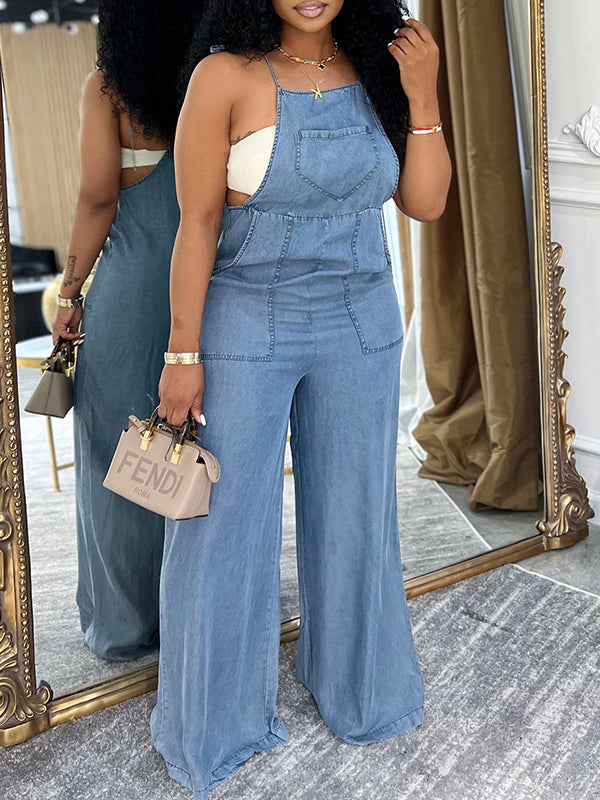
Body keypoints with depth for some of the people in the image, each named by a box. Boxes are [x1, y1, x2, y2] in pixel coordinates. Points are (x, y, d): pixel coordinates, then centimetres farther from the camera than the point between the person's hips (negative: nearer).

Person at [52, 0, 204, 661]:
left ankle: (125, 623, 19)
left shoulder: (107, 87, -6)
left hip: (131, 286, -4)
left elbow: (98, 196, -13)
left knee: (120, 456, 8)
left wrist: (71, 291, -4)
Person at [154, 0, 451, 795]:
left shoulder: (375, 68, 1)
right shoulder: (225, 76, -11)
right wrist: (183, 353, -11)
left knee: (352, 507, 16)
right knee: (227, 522, 5)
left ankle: (355, 681, 40)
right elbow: (198, 222, -11)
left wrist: (422, 98, -10)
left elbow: (426, 203, 2)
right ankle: (215, 720, 27)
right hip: (246, 327, -3)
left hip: (360, 327, 4)